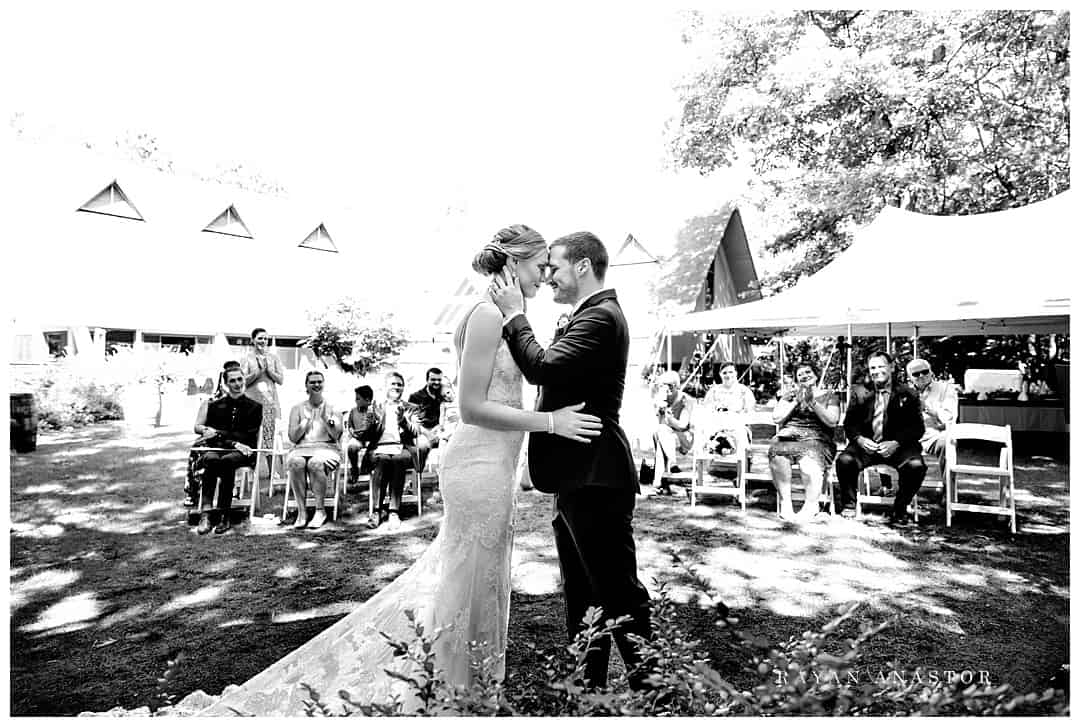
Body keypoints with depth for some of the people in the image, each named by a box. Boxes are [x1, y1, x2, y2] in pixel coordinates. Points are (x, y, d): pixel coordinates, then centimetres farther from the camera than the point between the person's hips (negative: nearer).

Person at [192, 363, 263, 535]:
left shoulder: (254, 407, 13)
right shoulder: (214, 406, 19)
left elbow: (248, 437, 3)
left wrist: (218, 433, -4)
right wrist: (233, 443, -8)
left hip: (242, 454, -2)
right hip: (217, 449, 2)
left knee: (227, 461, -36)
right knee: (210, 459, -35)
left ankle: (223, 516, -33)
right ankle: (206, 512, -39)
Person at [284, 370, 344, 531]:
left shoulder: (332, 407, 11)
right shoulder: (298, 408, 14)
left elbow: (337, 435, 1)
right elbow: (293, 438, 6)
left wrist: (324, 416, -10)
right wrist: (307, 419, -3)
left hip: (326, 448, -1)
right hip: (301, 449, 2)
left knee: (315, 463, -35)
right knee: (295, 463, -33)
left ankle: (321, 510, -22)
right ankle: (301, 511, -25)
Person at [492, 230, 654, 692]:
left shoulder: (600, 316, -15)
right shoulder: (590, 315, 17)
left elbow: (542, 367, -24)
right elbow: (551, 376, 16)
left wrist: (515, 314, -12)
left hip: (595, 478, -11)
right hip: (579, 476, 11)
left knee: (617, 590, 1)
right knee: (581, 593, 18)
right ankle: (589, 681, 32)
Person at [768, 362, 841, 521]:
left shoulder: (829, 396, 16)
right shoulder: (790, 394, 22)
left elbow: (832, 422, -1)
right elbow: (776, 418, 8)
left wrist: (812, 402, -7)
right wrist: (796, 401, -1)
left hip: (816, 439, -1)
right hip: (787, 437, 1)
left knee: (810, 464, -35)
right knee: (777, 455, -33)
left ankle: (811, 505, -13)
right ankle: (785, 503, -23)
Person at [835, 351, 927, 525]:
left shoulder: (908, 395, 5)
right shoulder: (859, 392, 10)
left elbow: (917, 428, -1)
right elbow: (849, 423, 7)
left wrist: (896, 443, -18)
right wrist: (859, 439, -14)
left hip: (896, 446, 0)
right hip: (865, 443, 1)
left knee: (916, 465, -30)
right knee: (844, 461, -28)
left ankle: (899, 510, -6)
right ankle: (848, 506, -7)